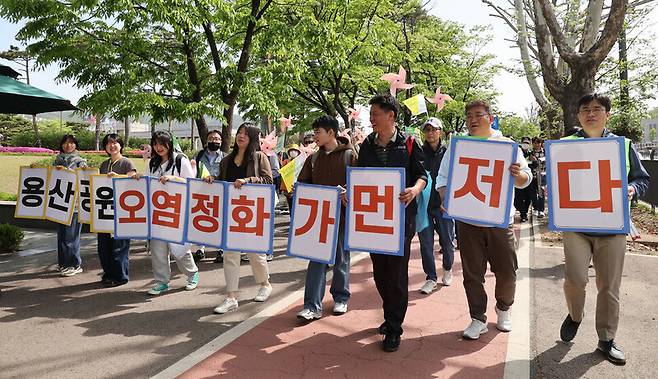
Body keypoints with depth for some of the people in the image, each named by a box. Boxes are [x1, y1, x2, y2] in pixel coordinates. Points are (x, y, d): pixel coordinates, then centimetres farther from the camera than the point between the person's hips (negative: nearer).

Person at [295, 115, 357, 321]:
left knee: (341, 259, 11)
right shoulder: (314, 158, 11)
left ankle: (341, 299, 27)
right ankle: (312, 306, 1)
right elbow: (302, 183, 13)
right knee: (316, 260, -1)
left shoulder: (349, 155, -2)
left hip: (342, 215, -3)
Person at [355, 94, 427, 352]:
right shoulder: (367, 145, 10)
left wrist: (415, 189, -22)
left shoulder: (409, 144, -1)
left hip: (401, 216, -4)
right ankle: (391, 315, 32)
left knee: (397, 271, -2)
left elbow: (421, 175, -1)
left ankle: (394, 328, 10)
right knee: (379, 269, 11)